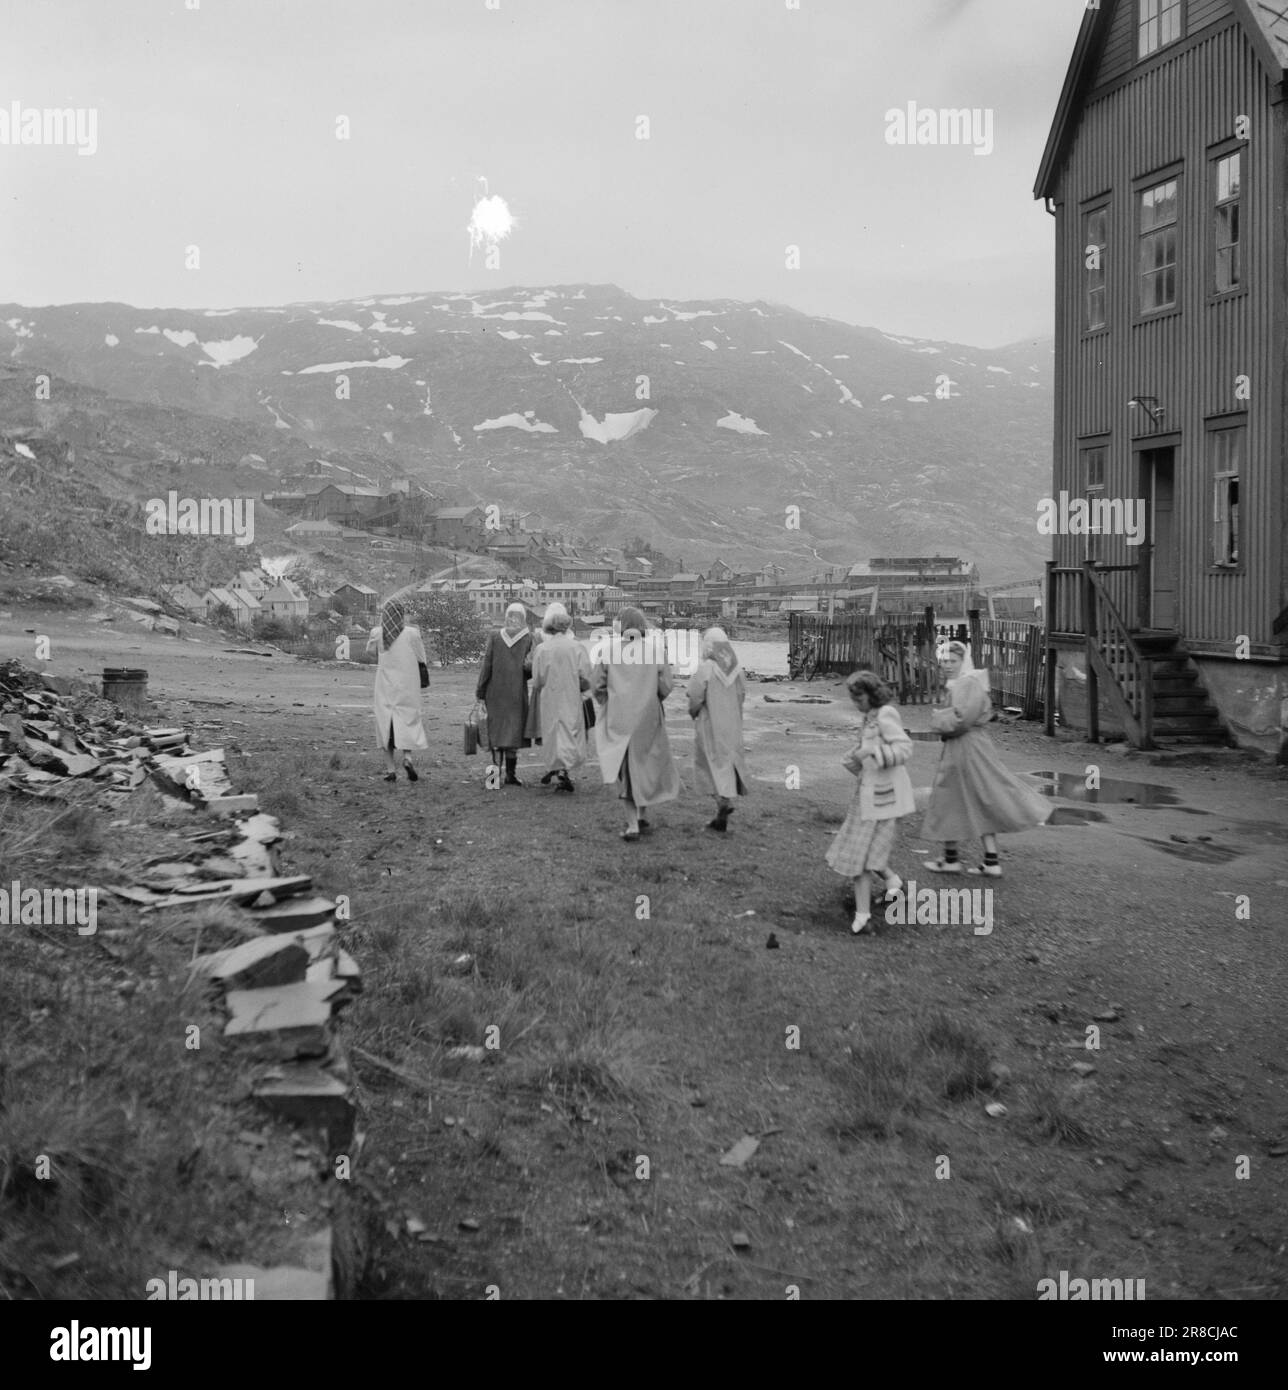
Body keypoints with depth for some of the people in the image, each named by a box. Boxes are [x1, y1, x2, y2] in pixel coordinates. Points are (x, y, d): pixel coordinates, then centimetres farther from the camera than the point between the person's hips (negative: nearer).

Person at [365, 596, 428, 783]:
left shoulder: (377, 633, -3)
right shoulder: (412, 633, -9)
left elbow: (369, 651, 15)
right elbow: (422, 660, -2)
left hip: (385, 686, 1)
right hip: (407, 685, -1)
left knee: (385, 723, 8)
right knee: (408, 719, 9)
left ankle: (390, 768, 4)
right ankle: (406, 756, -15)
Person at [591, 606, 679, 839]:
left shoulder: (609, 649, -4)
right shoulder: (656, 648, -5)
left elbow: (596, 685, -3)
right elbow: (665, 686, -7)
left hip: (619, 718, 0)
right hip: (648, 717, 0)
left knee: (625, 767, 10)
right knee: (648, 763, 21)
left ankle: (632, 824, 0)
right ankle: (641, 815, 23)